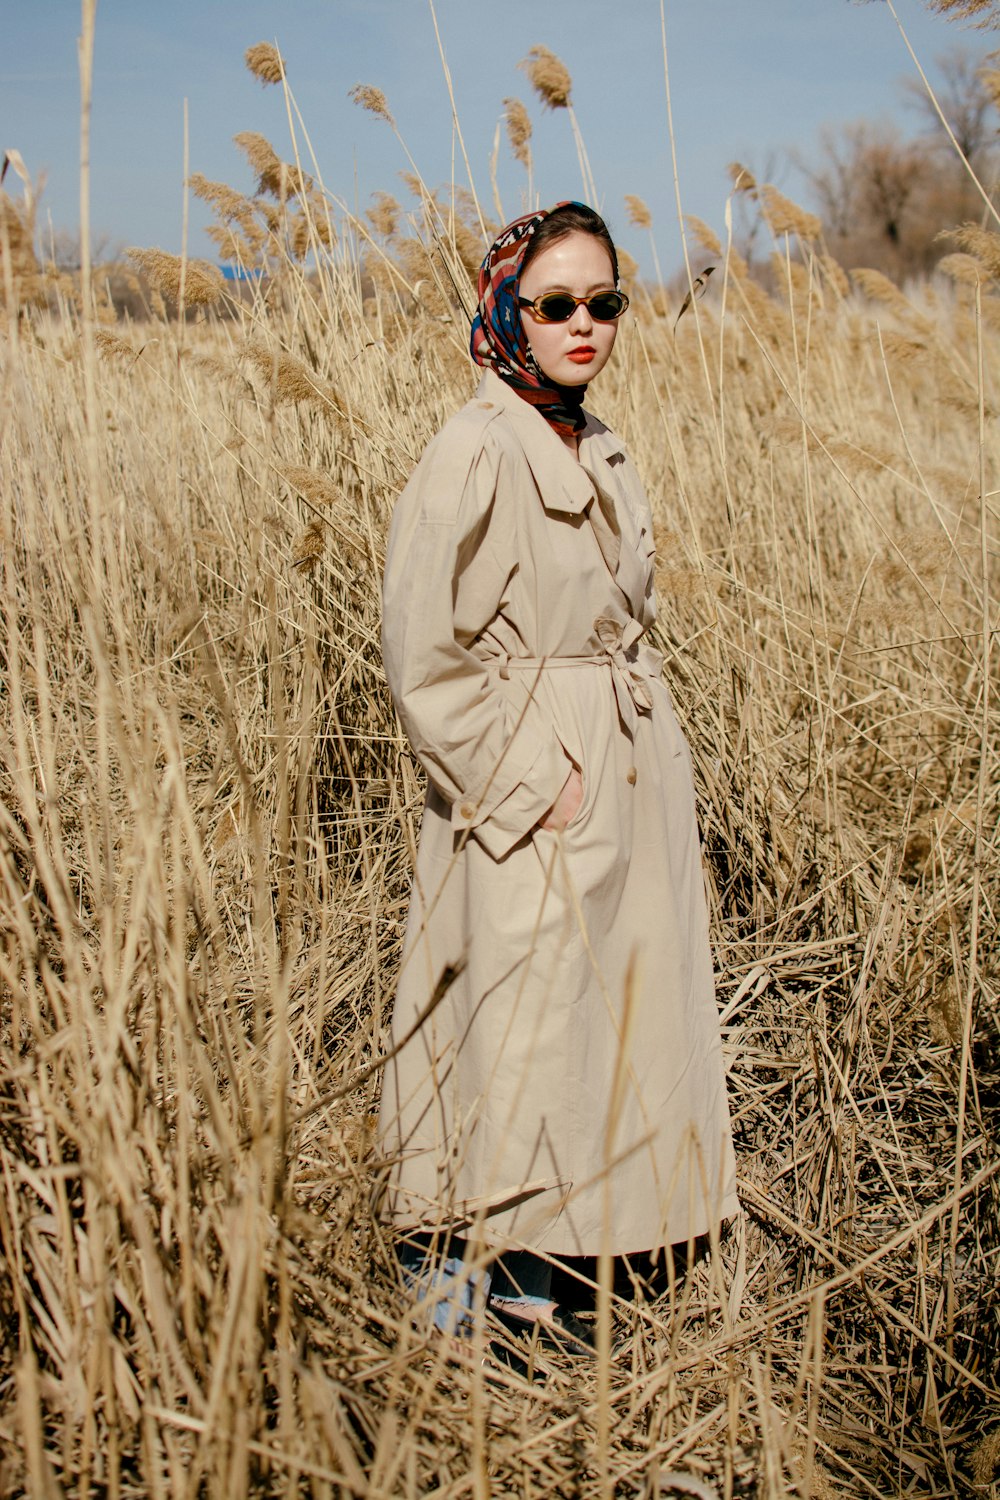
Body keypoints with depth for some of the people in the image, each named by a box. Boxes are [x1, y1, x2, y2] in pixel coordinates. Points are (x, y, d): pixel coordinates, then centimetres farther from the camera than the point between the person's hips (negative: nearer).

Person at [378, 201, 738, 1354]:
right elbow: (421, 653, -16)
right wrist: (530, 785, -16)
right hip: (526, 798, -8)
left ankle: (526, 1271, 29)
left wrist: (642, 758, 9)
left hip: (627, 783, 8)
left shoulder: (599, 454, 11)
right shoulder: (475, 452, -13)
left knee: (601, 1026, 13)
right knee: (512, 1035, 1)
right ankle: (447, 1278, 22)